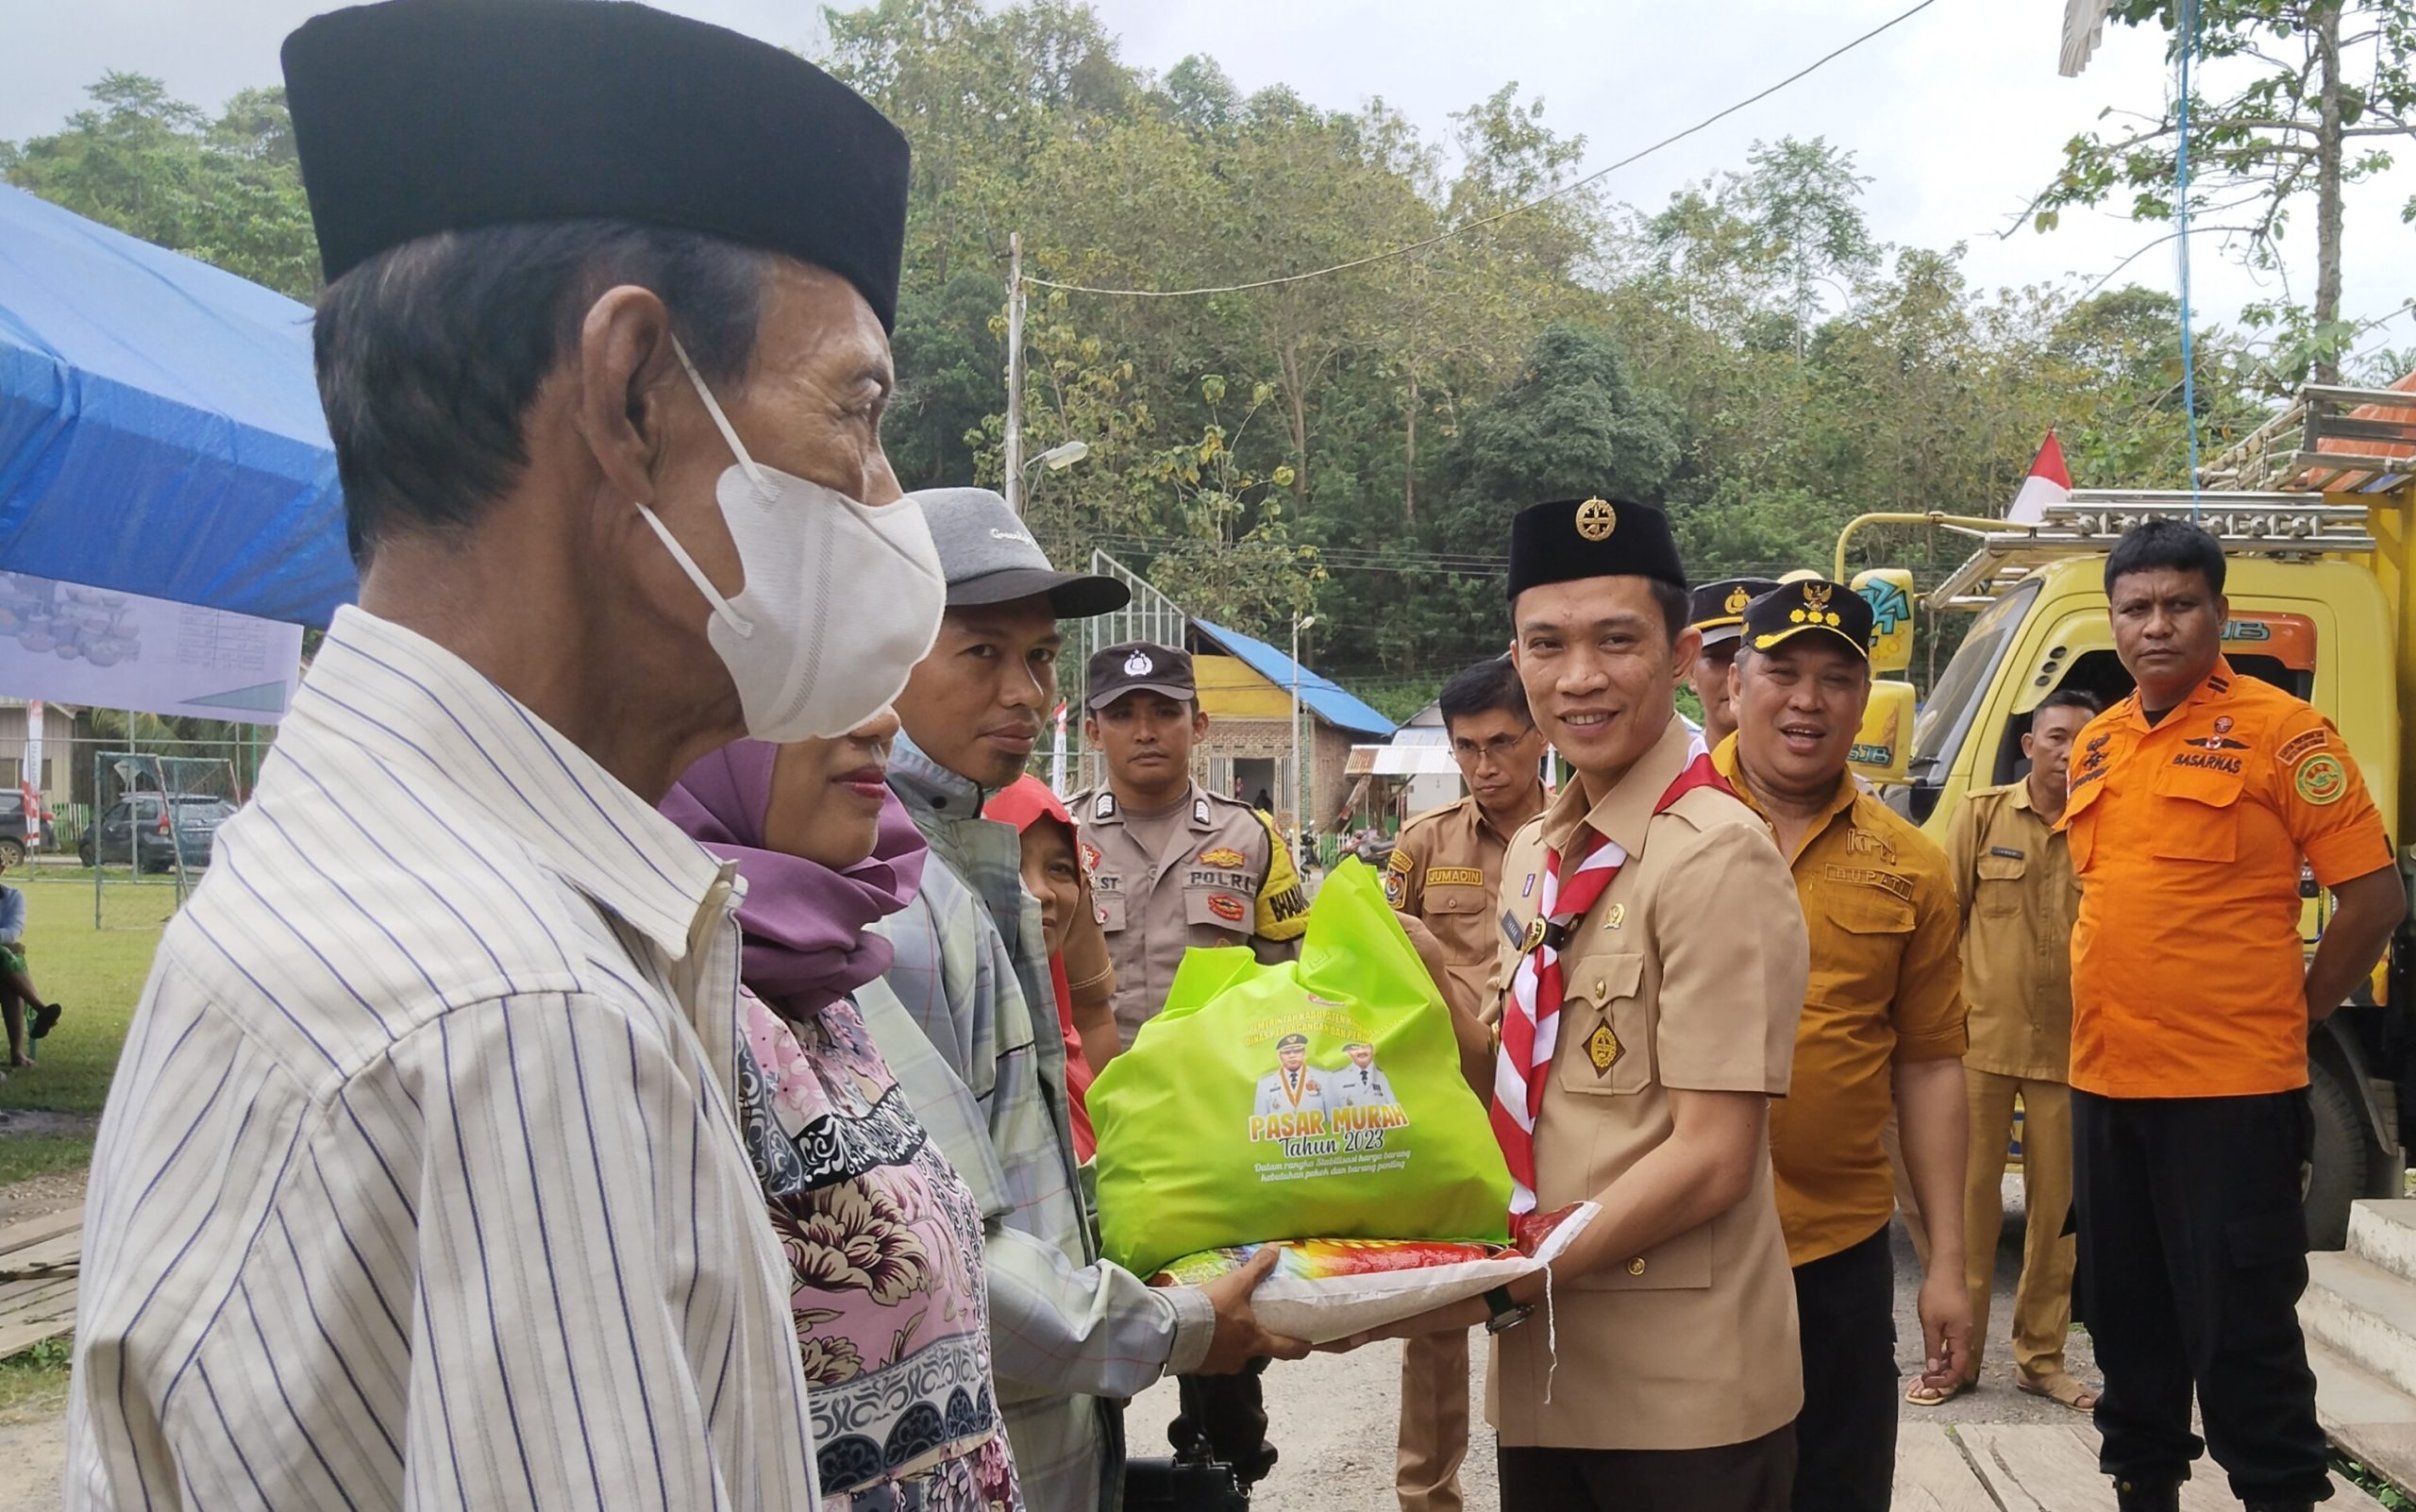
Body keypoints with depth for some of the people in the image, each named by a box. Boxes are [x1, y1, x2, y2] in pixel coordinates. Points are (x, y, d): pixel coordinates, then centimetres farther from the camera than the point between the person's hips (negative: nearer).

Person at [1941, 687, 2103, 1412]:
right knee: (1971, 1196, 5)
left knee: (2059, 1205, 8)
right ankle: (1957, 1352, 15)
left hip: (2068, 1047, 1)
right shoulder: (1983, 814, 2)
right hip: (1982, 1038, -1)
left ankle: (2041, 1357, 22)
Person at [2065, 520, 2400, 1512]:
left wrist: (2294, 1017, -2)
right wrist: (2108, 1023, 15)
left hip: (2230, 1092, -6)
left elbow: (2375, 894, -8)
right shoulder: (2096, 747, 11)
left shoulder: (2280, 732, -8)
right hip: (2105, 1084, 7)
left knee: (2241, 1333, -1)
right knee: (2127, 1318, 16)